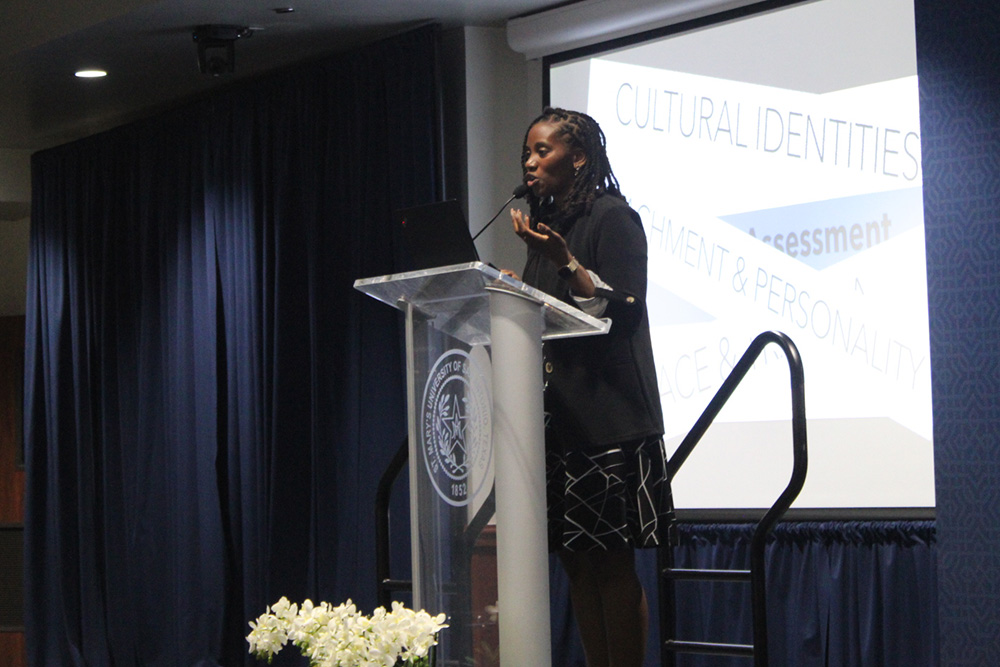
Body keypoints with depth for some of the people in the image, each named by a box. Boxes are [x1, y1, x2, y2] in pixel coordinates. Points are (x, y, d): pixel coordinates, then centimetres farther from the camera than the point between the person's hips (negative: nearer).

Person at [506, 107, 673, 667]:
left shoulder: (613, 218, -5)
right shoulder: (548, 222, 18)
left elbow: (622, 311, -14)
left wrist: (564, 261, -22)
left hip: (606, 418, -8)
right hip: (556, 415, 8)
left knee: (612, 560, -6)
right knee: (577, 559, 6)